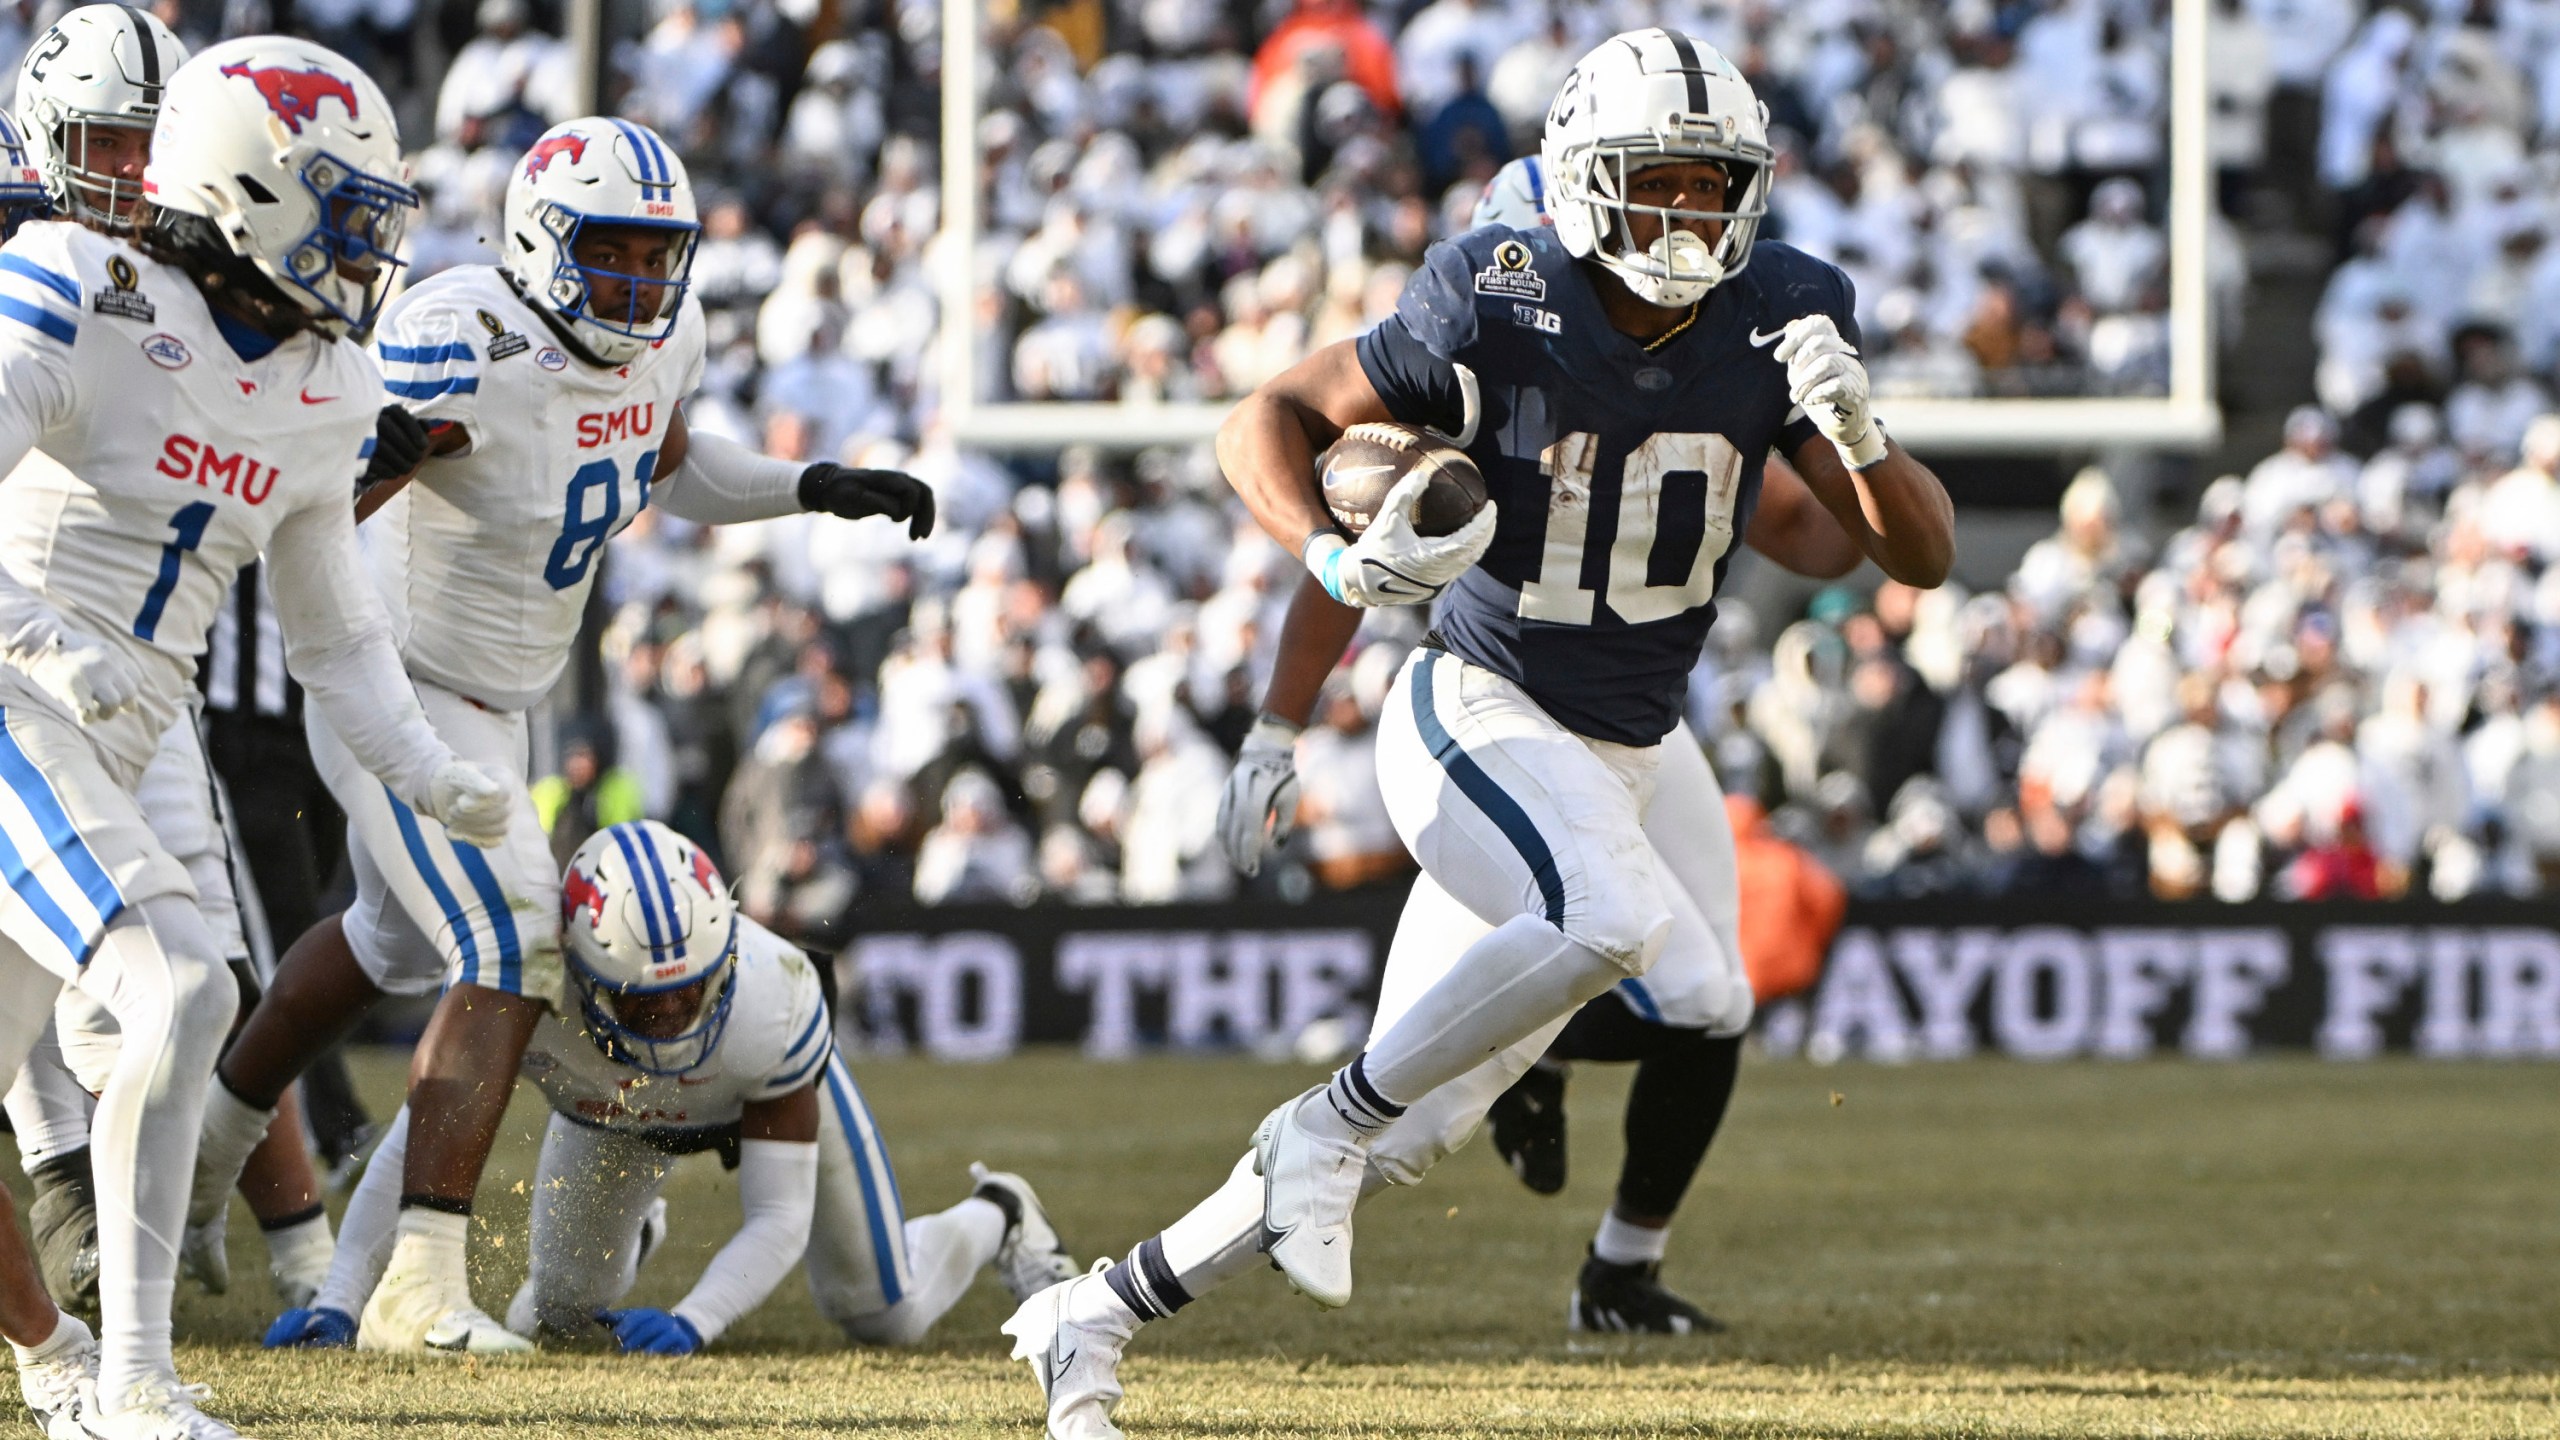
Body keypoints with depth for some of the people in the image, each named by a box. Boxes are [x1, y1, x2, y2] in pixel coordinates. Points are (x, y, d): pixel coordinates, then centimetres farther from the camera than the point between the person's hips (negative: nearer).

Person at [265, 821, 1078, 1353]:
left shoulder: (774, 1006, -45)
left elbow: (778, 1219, -38)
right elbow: (413, 1150, -38)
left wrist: (694, 1322, -55)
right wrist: (340, 1303, -47)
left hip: (762, 1093, -1)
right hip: (610, 1112, 1)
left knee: (887, 1318, 7)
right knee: (553, 1320, 7)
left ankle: (996, 1220, 42)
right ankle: (630, 1236, 43)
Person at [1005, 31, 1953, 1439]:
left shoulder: (1776, 327, -5)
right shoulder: (1500, 316, -16)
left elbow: (1921, 554, -4)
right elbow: (1268, 419, -5)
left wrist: (1858, 438, -24)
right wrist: (1337, 560, -25)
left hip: (1618, 766, 5)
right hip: (1476, 721, -5)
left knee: (1402, 1136, 4)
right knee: (1619, 920, -36)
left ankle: (1089, 1320, 18)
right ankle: (1327, 1125, -17)